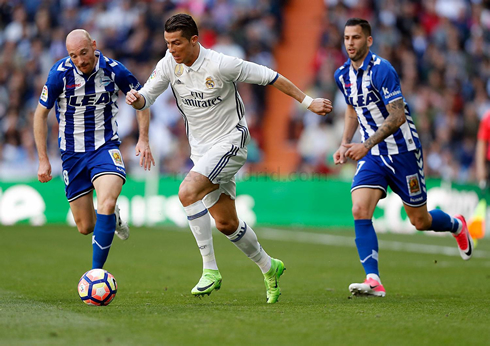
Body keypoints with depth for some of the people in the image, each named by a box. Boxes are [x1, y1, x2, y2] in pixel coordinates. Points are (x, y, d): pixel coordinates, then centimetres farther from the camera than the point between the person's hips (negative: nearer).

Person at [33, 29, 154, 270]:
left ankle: (96, 272, -20)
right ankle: (112, 217, 40)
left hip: (106, 147, -1)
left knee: (107, 204, -28)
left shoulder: (113, 70, -10)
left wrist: (143, 139, -2)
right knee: (85, 227, 4)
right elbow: (41, 113, -2)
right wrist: (43, 159, -4)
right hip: (72, 152, 1)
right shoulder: (60, 74, -13)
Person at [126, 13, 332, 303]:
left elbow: (269, 77, -11)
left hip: (230, 141, -7)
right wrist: (136, 99, -23)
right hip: (201, 149, 7)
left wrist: (308, 102, -6)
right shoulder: (168, 64, -4)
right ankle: (269, 267, 33)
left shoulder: (220, 65, -21)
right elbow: (147, 97, 3)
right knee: (226, 223, 9)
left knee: (188, 192, -28)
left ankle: (210, 270, -21)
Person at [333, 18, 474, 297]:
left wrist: (366, 145, -31)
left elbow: (398, 117, -25)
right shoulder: (343, 75, 4)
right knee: (360, 211, -18)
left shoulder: (381, 70, -20)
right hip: (372, 156, 5)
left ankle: (457, 225, 41)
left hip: (402, 151, -5)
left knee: (420, 221, 7)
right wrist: (345, 143, 10)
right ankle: (374, 281, -19)